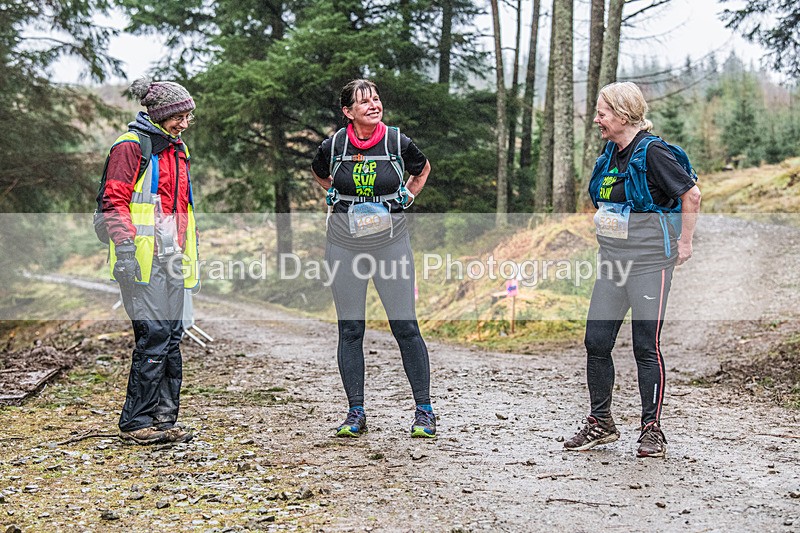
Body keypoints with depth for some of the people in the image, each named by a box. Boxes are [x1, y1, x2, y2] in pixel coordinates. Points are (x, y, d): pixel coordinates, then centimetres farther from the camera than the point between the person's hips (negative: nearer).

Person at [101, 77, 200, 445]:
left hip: (172, 259, 8)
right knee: (154, 335, -11)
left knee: (172, 337, 7)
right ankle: (135, 422, -2)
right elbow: (114, 203, -11)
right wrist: (126, 247, -19)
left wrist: (189, 252, 24)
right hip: (143, 259, -8)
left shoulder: (177, 149, 20)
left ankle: (163, 419, 15)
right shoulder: (131, 146, -6)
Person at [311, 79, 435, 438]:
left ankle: (424, 410, 8)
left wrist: (405, 199, 6)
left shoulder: (398, 143, -4)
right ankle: (355, 413, 13)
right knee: (350, 330, 4)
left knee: (405, 326, -3)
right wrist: (339, 199, 9)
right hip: (344, 245, 1)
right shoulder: (333, 146, -3)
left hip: (391, 243, -1)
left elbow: (422, 169, 18)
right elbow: (319, 174, 21)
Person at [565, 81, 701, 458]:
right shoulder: (611, 153, 11)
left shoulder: (652, 151, -14)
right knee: (596, 342, 5)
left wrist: (684, 242, -9)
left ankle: (652, 430, 11)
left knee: (646, 346, -1)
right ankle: (600, 423, 19)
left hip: (649, 263, -8)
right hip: (613, 263, 8)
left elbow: (691, 194, -14)